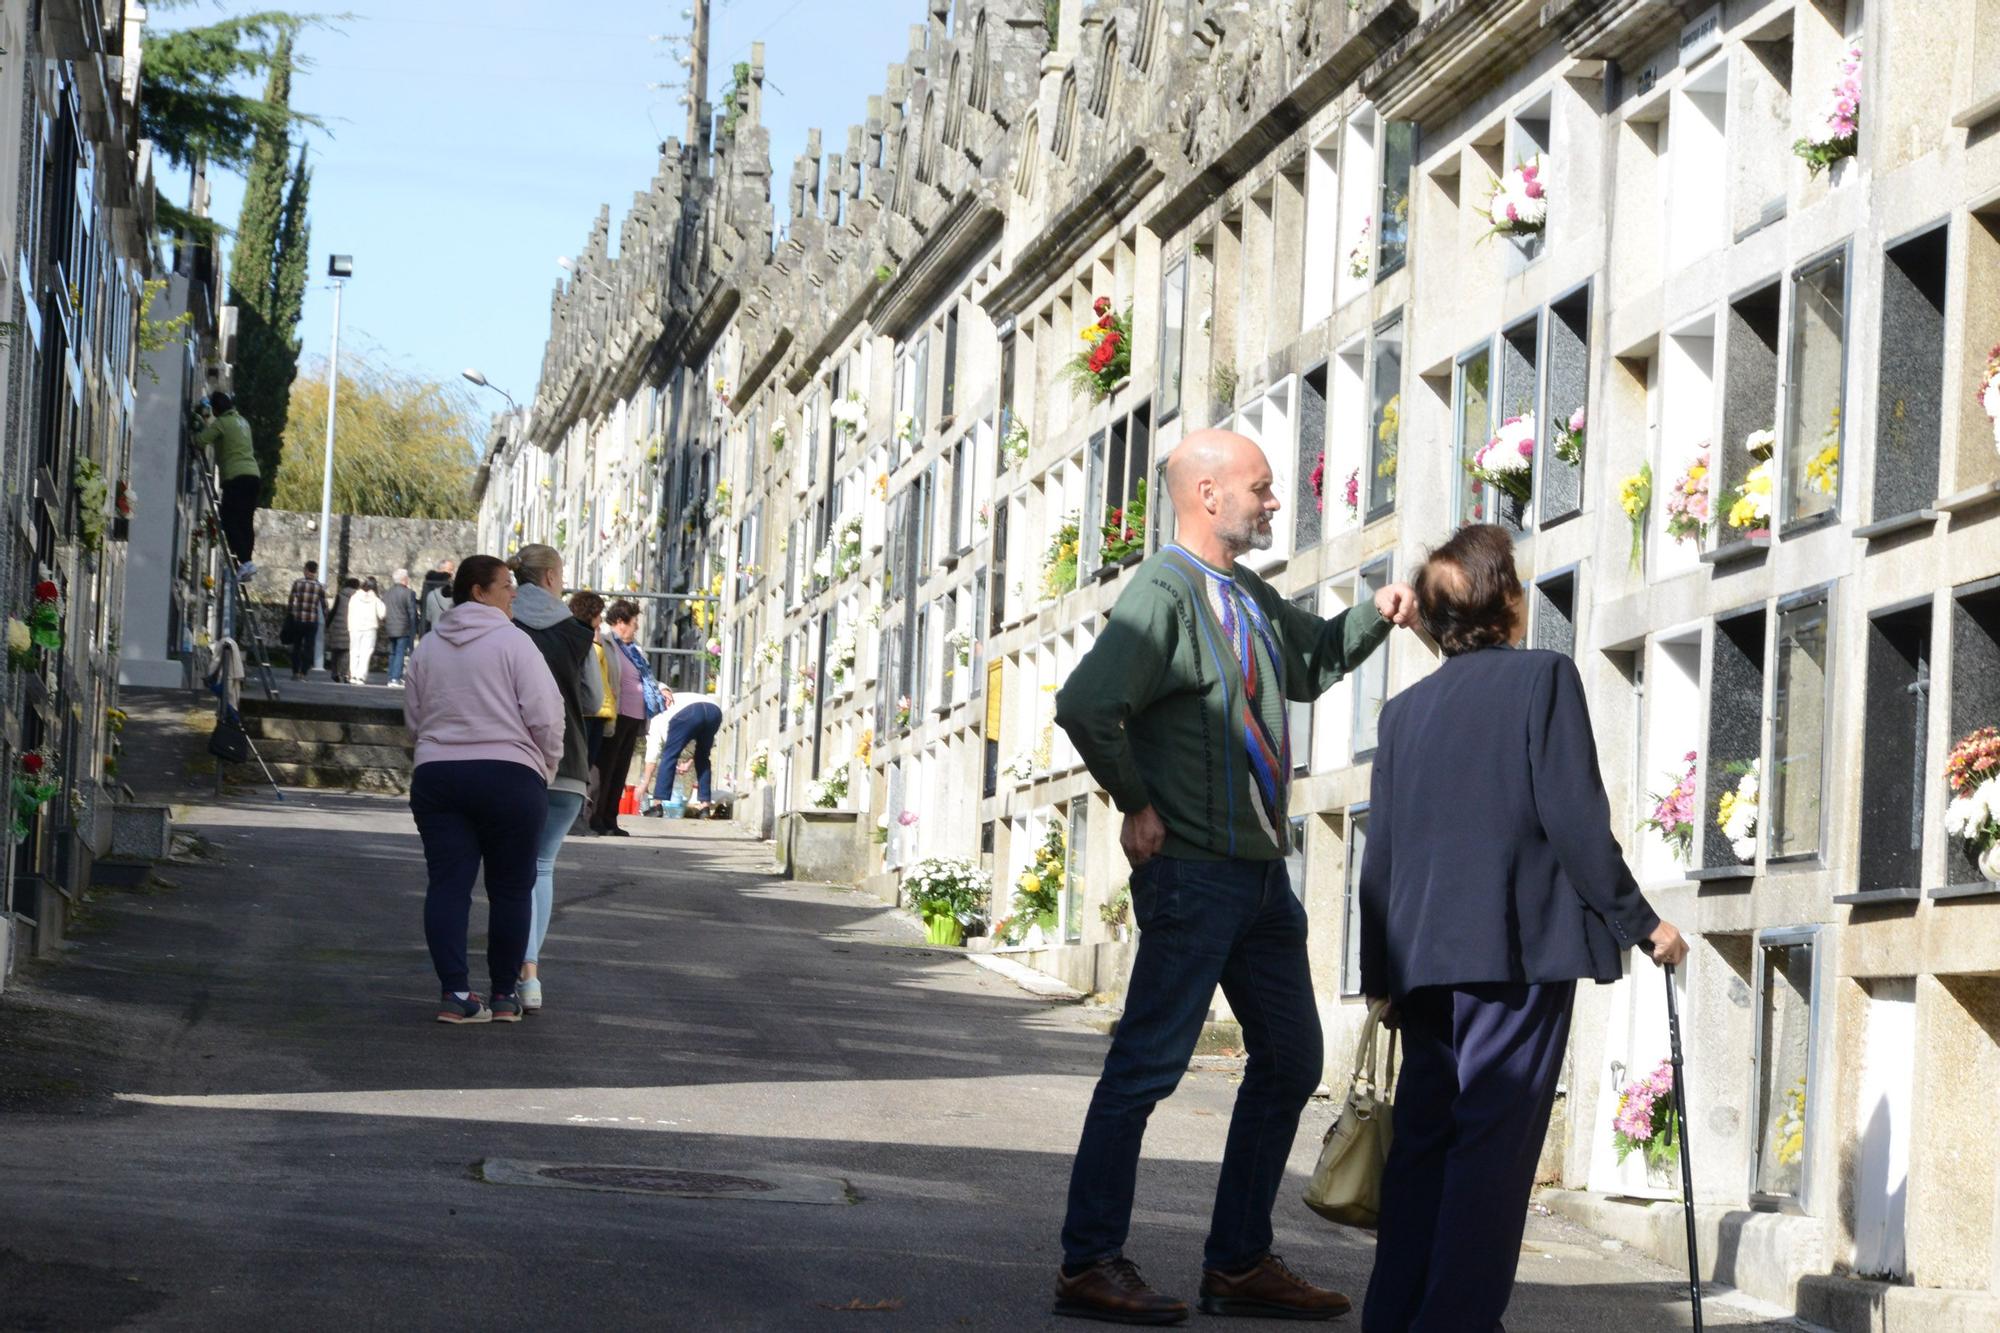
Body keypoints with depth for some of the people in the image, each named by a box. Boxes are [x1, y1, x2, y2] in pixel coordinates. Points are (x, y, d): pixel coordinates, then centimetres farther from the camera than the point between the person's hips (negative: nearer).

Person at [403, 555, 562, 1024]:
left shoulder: (428, 647, 12)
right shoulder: (513, 642, -6)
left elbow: (413, 716, 18)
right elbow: (545, 715, -10)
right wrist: (546, 766, 5)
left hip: (436, 775, 5)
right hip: (509, 776, -4)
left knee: (448, 884, 2)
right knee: (511, 888, 6)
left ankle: (456, 992, -7)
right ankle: (505, 994, 11)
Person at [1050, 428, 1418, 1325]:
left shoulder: (1253, 600, 15)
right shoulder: (1165, 591, -13)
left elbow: (1313, 660, 34)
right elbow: (1085, 704, -25)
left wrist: (1374, 616, 15)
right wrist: (1137, 806, -17)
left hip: (1262, 874, 9)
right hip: (1194, 873, -9)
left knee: (1290, 1062, 12)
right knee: (1147, 1064, -7)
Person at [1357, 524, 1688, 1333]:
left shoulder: (1405, 710, 14)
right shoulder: (1543, 678, -1)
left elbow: (1379, 854, 14)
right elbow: (1573, 816, -9)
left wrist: (1381, 975, 19)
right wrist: (1640, 923, -2)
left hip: (1423, 955, 5)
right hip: (1520, 947, -5)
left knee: (1422, 1142, 10)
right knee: (1495, 1145, -6)